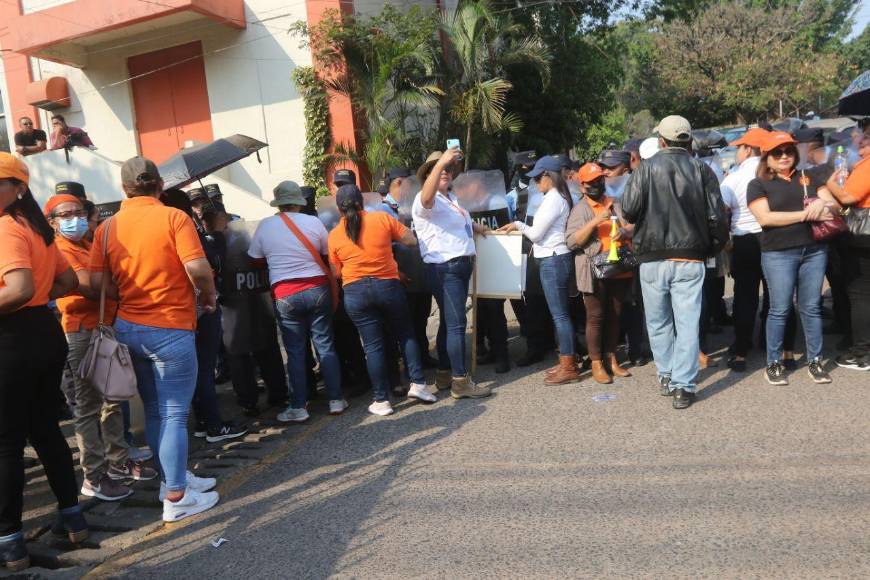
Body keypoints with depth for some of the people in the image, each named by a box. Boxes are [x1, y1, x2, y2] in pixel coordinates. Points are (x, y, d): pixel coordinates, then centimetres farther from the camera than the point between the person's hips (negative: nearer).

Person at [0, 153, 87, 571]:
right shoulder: (38, 227, 13)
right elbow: (68, 282, 20)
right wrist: (40, 299, 12)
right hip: (45, 332, 9)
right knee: (44, 427, 18)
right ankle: (72, 516, 27)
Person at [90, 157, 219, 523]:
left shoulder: (108, 226, 4)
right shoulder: (173, 217, -10)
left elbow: (97, 281, 0)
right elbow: (197, 268, -20)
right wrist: (208, 296, -2)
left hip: (128, 327, 6)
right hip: (170, 329, -6)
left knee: (154, 411, 18)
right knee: (174, 415, 1)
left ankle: (173, 476, 31)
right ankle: (176, 498, 6)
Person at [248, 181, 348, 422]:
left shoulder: (265, 226, -1)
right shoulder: (313, 222, -2)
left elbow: (256, 259, 8)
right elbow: (329, 253, 7)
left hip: (285, 295, 0)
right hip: (317, 289, 1)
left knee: (295, 351, 6)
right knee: (325, 346, 8)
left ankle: (298, 408, 10)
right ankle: (335, 400, 14)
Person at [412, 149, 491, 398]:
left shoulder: (452, 198, 20)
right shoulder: (426, 200, -9)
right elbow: (427, 197, -36)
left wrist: (475, 227, 31)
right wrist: (440, 162, -42)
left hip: (461, 266, 9)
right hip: (445, 268, -9)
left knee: (449, 322, 13)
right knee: (456, 323, -11)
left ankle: (444, 375, 21)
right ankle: (460, 381, -7)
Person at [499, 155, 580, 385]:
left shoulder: (552, 199, -15)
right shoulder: (560, 197, 15)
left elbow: (536, 234, -13)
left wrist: (518, 225, 2)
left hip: (553, 260, -10)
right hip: (556, 257, 10)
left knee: (560, 314, -6)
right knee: (560, 313, 14)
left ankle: (568, 368, -2)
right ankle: (566, 361, 21)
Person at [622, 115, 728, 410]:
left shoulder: (647, 168, -4)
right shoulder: (702, 170, 0)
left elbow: (628, 210, -10)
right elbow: (717, 217, -2)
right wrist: (712, 247, 14)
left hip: (652, 258, 0)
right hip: (690, 259, 1)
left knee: (658, 322, 14)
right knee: (687, 323, 3)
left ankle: (666, 376, 23)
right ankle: (683, 386, 2)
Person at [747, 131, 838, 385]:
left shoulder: (809, 178, 14)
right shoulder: (758, 185, 1)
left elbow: (834, 205, 9)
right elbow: (765, 217, -13)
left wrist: (822, 205, -15)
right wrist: (805, 214, -13)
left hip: (814, 250, 4)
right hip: (778, 254, -4)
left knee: (811, 307, 9)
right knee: (780, 309, 1)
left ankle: (815, 361, 18)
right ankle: (774, 363, 12)